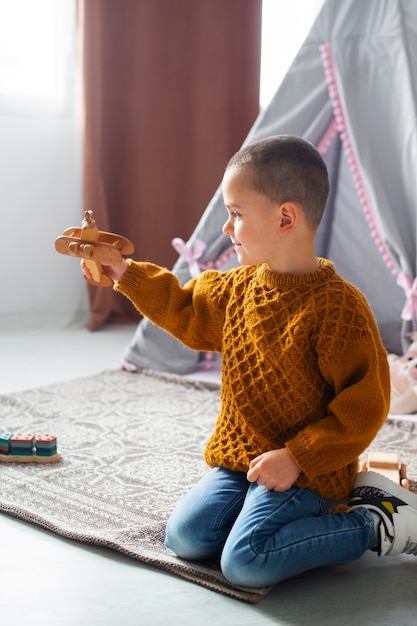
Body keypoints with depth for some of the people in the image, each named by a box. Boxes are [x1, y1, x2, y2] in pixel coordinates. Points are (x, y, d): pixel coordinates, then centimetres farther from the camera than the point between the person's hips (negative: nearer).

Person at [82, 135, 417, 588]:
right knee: (184, 537, -2)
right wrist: (126, 274, 14)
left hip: (306, 469, -8)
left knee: (246, 561, -23)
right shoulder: (238, 287, 4)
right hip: (238, 458, 8)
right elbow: (186, 312, 22)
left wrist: (297, 458, -22)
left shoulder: (337, 306, -20)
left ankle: (372, 521, -3)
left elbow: (364, 404, -19)